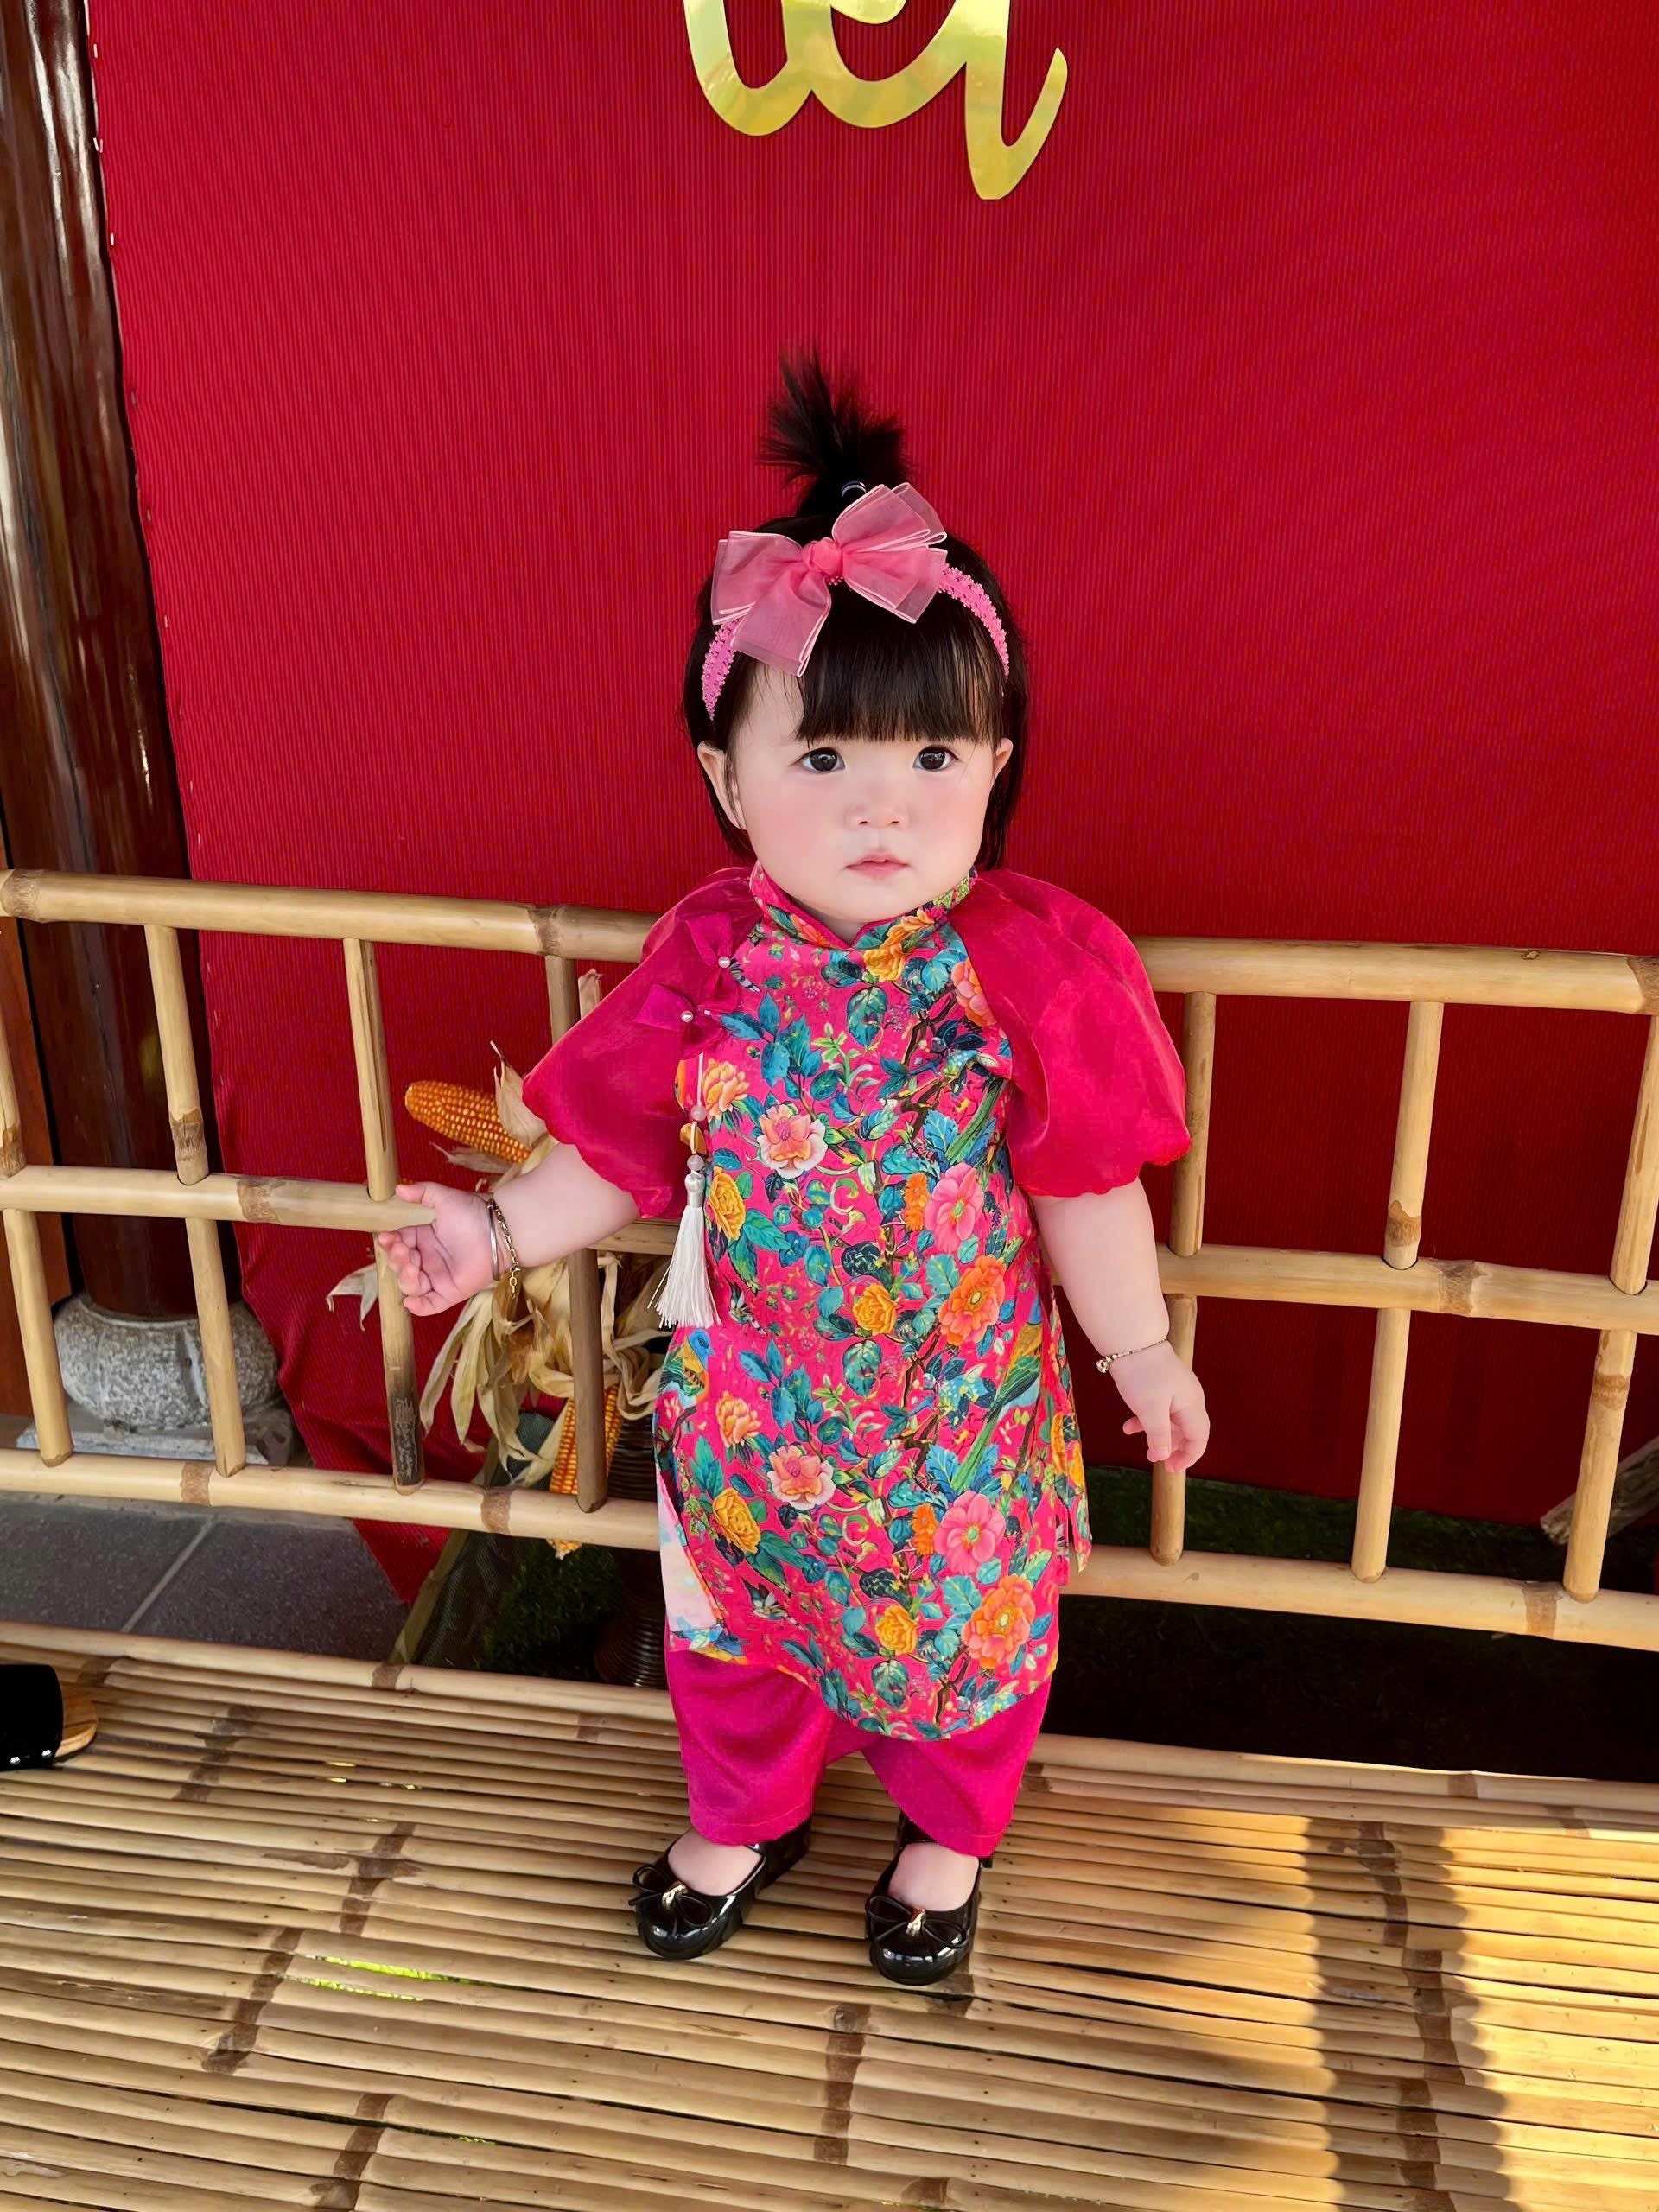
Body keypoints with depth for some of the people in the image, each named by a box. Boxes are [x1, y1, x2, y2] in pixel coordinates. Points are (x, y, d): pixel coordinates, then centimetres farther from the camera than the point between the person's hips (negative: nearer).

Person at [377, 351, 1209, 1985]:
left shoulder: (1035, 970, -20)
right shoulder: (706, 966, -15)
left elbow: (1087, 1191, -9)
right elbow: (627, 1152, 0)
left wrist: (1142, 1353, -3)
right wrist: (503, 1235, -5)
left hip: (961, 1417, -1)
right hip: (747, 1407, 2)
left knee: (958, 1633, 21)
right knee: (731, 1624, 24)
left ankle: (944, 1838, 53)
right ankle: (742, 1819, 54)